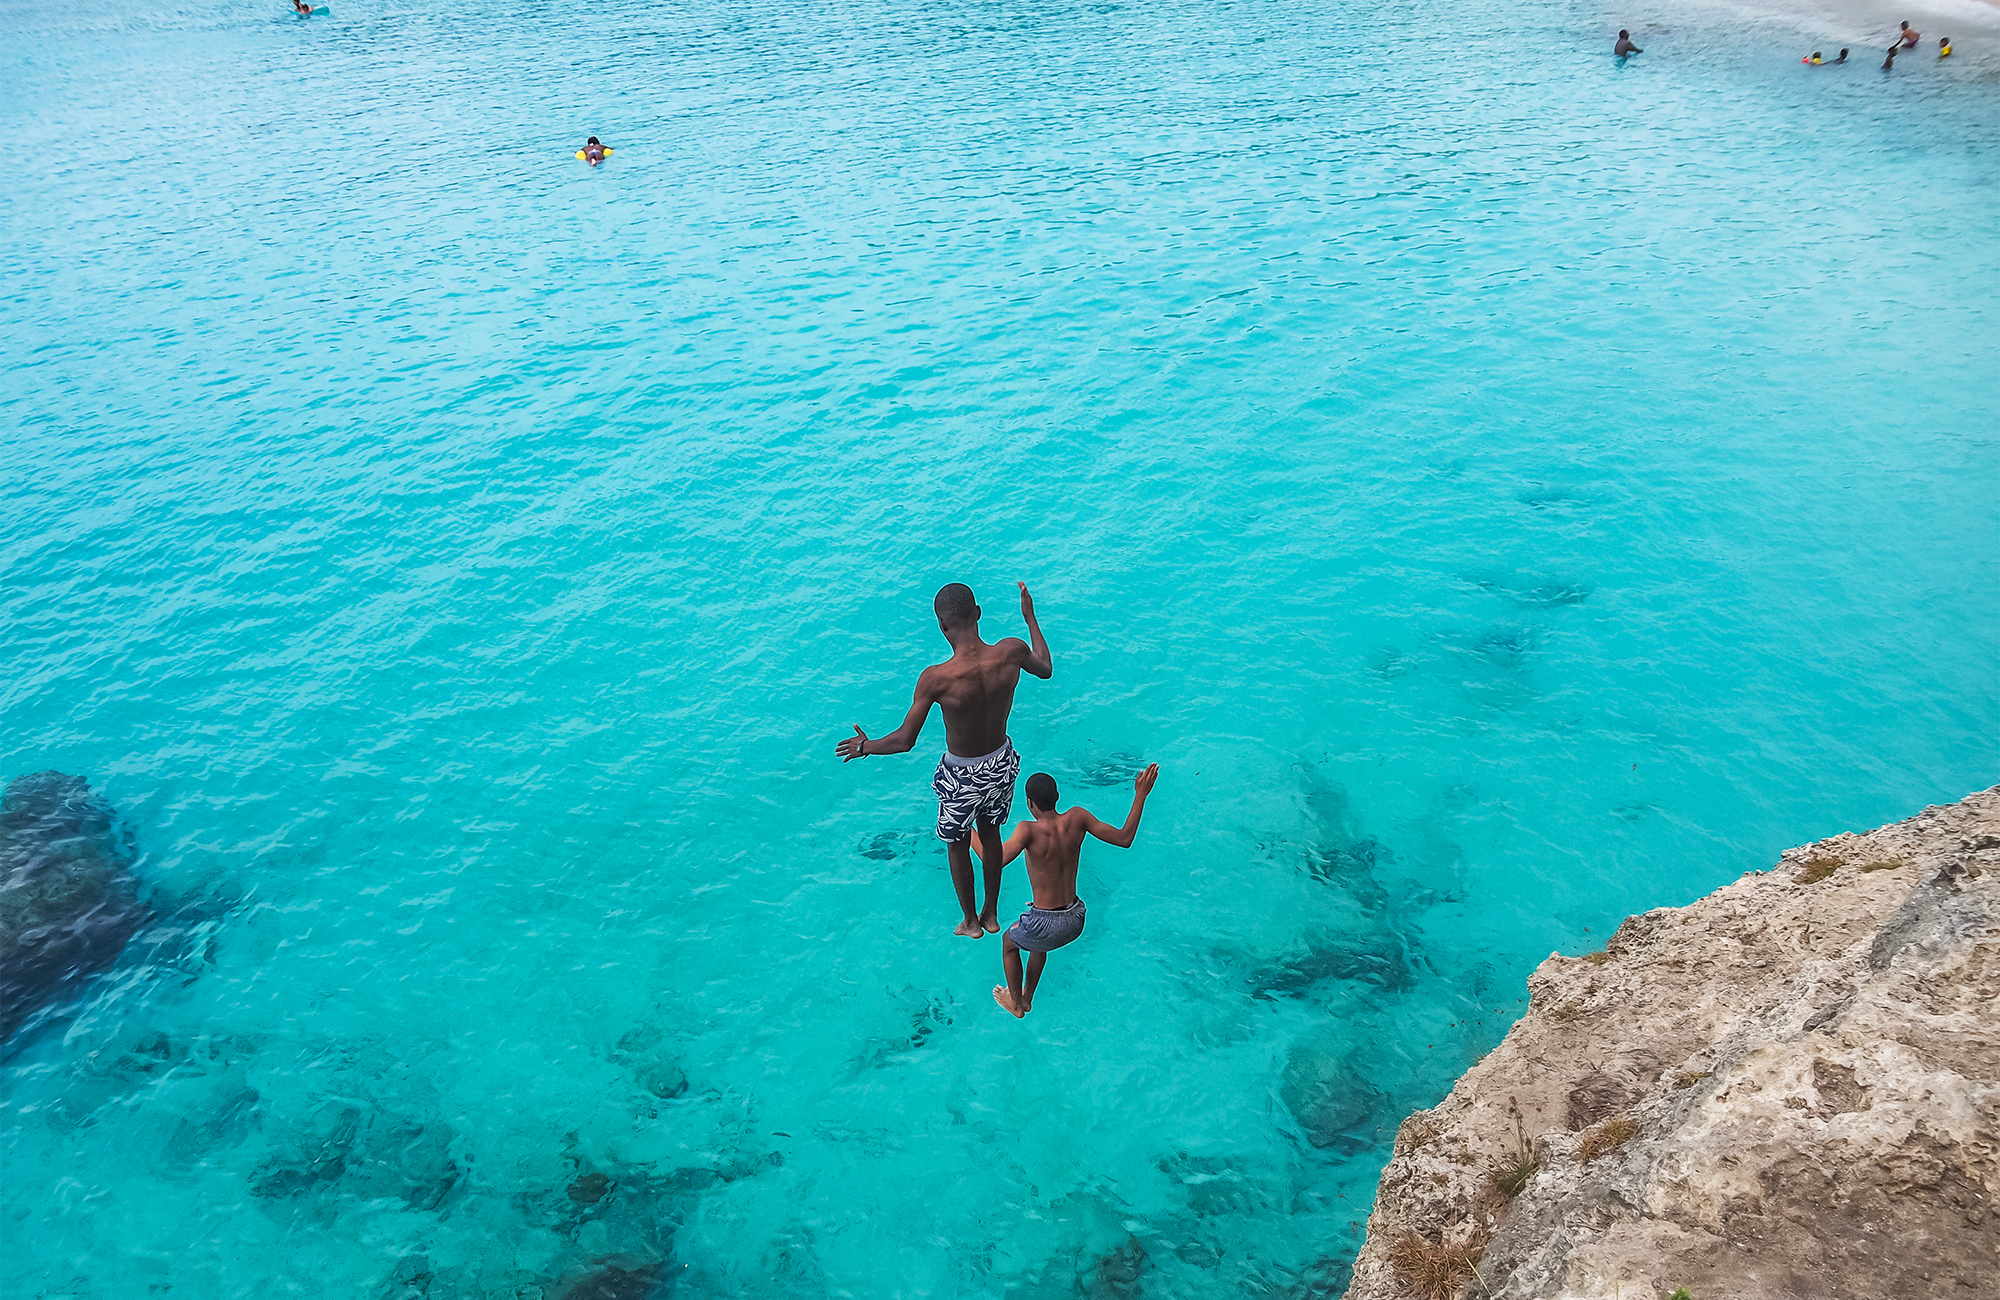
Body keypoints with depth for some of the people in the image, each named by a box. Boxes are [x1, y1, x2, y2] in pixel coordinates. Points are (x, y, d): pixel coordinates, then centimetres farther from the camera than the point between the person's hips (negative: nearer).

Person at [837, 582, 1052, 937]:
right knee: (990, 833, 30)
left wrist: (867, 746, -3)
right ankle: (991, 914, 49)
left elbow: (904, 741, -23)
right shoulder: (1012, 652, -22)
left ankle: (971, 922, 46)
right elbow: (1046, 669, 3)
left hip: (962, 775, -4)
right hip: (1001, 764, 4)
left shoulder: (936, 678, -32)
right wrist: (1030, 618, 15)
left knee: (957, 846, 24)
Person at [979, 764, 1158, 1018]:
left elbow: (996, 861, -38)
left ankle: (1015, 1004, 50)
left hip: (1046, 925, -5)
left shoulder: (1030, 830, -26)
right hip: (1075, 920, 5)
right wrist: (1141, 794, -2)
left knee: (1009, 942, 31)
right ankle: (1027, 998, 57)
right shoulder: (1076, 818, -12)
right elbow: (1124, 838, -6)